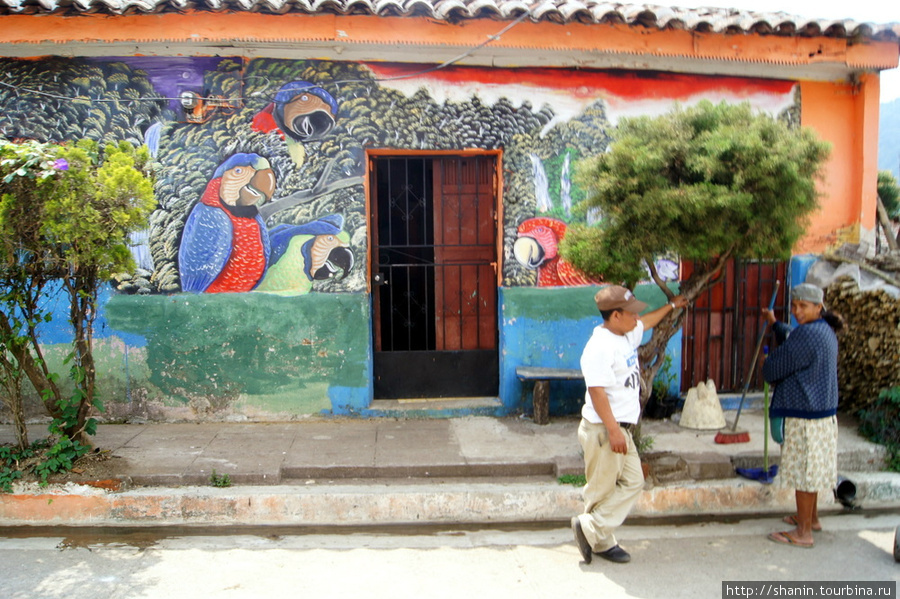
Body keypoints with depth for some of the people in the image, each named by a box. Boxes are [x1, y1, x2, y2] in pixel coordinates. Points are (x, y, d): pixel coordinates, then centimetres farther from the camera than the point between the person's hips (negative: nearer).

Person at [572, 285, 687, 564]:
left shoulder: (626, 336, 10)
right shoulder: (600, 347, -20)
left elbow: (647, 322, 33)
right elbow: (597, 391, -25)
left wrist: (672, 306, 44)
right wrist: (613, 430, -27)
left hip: (621, 428, 10)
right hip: (604, 430, -10)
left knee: (632, 482, 11)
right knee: (602, 488, 0)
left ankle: (597, 535, 18)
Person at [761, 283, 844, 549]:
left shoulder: (808, 334, -22)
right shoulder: (825, 331, 9)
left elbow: (772, 369, -16)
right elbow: (791, 340, 30)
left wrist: (766, 365, 6)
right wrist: (775, 323, 43)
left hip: (805, 414, -10)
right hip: (822, 410, 10)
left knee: (803, 470, -1)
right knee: (811, 468, 21)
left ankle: (803, 532, 9)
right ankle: (811, 517, 35)